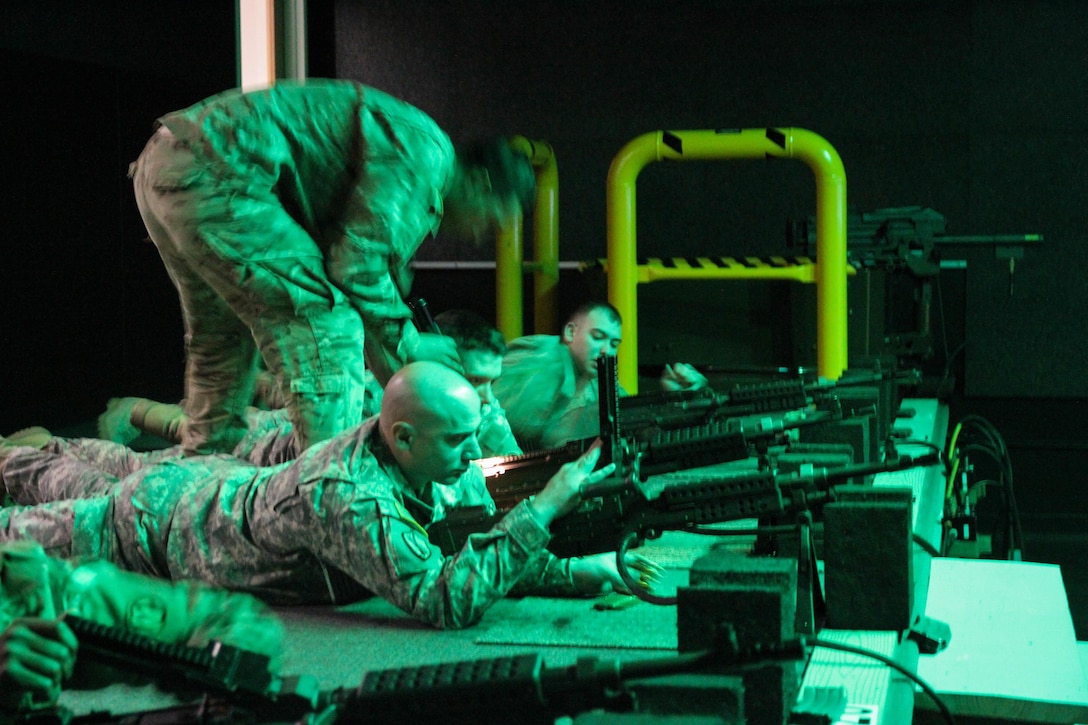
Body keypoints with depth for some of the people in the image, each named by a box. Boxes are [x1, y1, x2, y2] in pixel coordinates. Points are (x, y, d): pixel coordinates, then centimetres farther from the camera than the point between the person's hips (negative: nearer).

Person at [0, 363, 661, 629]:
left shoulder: (450, 470, -21)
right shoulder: (348, 497, -45)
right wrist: (543, 510, -51)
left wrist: (599, 571, -27)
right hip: (160, 521, -7)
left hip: (227, 482, 7)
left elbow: (494, 555, -12)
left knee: (77, 488, 34)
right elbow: (445, 603, -50)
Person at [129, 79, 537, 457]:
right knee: (324, 323, -9)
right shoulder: (424, 149, -6)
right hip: (213, 176, -11)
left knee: (221, 337, 24)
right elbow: (357, 259, -13)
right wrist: (407, 343, 0)